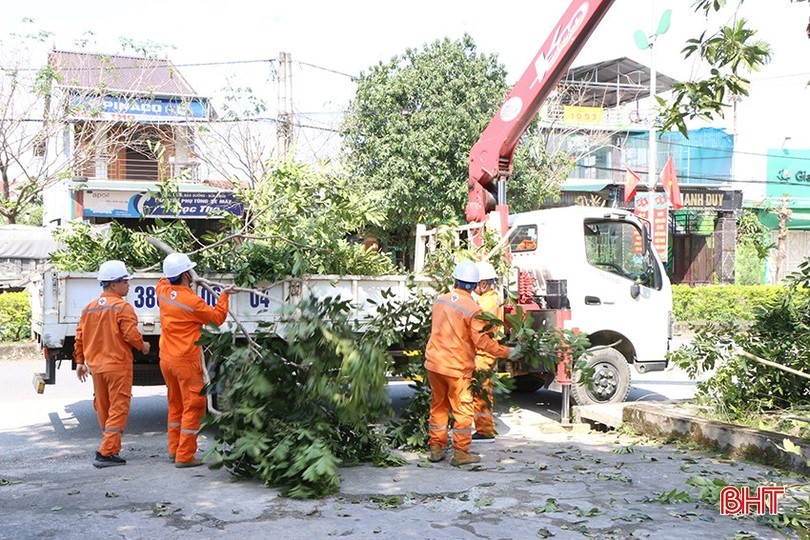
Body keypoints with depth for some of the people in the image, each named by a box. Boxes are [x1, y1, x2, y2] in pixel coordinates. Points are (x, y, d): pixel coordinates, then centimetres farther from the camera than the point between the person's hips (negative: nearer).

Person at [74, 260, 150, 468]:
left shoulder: (89, 308, 10)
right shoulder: (122, 307, -12)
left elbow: (80, 337, 12)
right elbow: (131, 334, -18)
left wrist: (80, 361, 20)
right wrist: (143, 346, 1)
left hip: (95, 366, 7)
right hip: (117, 365, -7)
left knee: (103, 410, 16)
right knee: (118, 409, -2)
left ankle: (111, 447, 27)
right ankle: (106, 453, -8)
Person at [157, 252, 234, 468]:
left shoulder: (164, 292, 1)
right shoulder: (193, 302, -19)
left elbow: (163, 281, 27)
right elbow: (217, 318, -3)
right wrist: (223, 296, 7)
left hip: (166, 359, 8)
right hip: (186, 361, -8)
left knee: (175, 404, 19)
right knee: (192, 406, 0)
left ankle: (174, 449, 27)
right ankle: (185, 456, 0)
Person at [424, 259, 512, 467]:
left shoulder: (440, 300, 2)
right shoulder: (472, 309, -16)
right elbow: (482, 341, -17)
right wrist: (506, 352, -7)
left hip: (434, 362, 6)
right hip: (457, 367, -6)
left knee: (438, 405, 17)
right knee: (462, 410, 6)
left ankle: (436, 448, 23)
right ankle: (460, 452, 9)